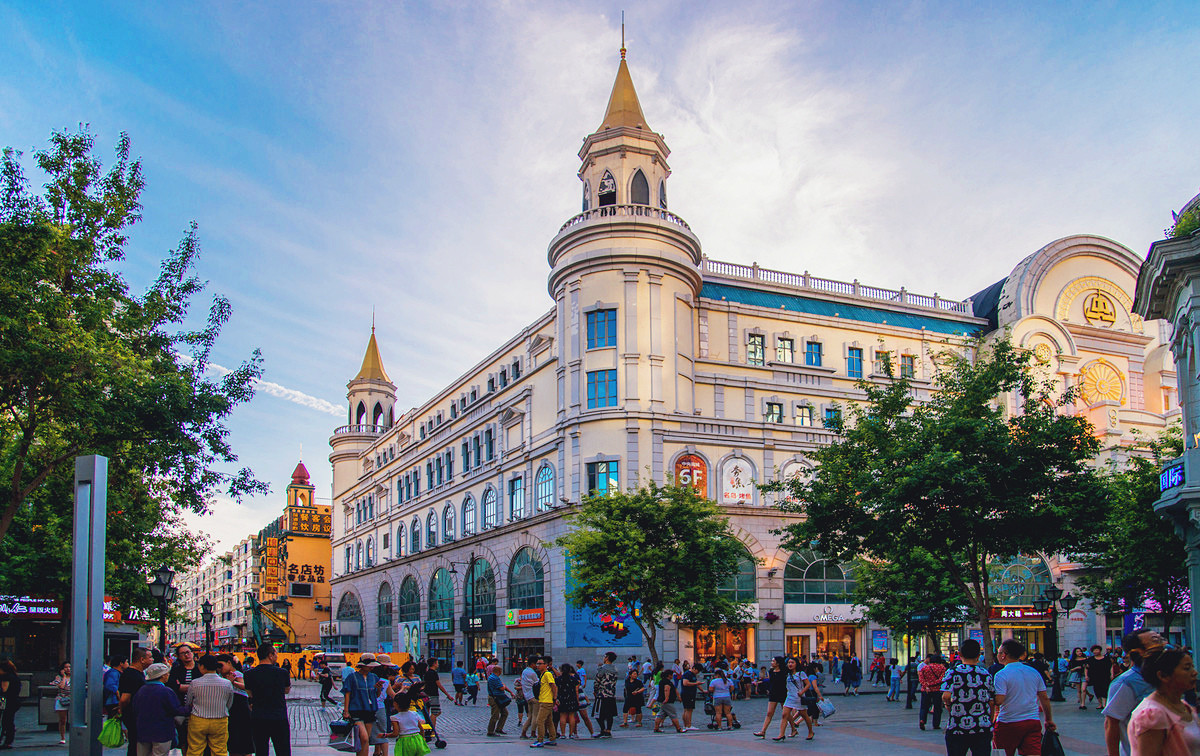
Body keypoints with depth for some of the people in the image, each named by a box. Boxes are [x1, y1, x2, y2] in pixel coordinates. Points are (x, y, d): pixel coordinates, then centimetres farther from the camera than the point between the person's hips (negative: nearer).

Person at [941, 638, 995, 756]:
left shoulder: (953, 672, -5)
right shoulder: (986, 674, 5)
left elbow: (946, 696, -19)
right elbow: (991, 703, 10)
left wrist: (948, 704, 3)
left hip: (957, 729, -2)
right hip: (983, 729, 2)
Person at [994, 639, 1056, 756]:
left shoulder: (1001, 675, -11)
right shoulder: (1034, 672, 8)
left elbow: (998, 701, -19)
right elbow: (1044, 699, 13)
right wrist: (1049, 720, 23)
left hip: (1009, 724, -5)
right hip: (1033, 722, 5)